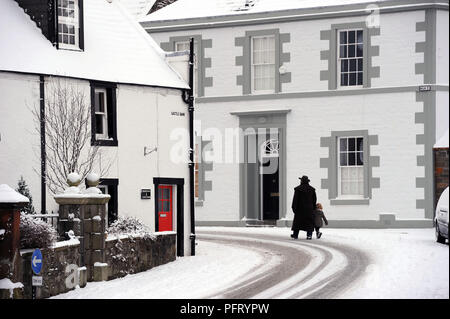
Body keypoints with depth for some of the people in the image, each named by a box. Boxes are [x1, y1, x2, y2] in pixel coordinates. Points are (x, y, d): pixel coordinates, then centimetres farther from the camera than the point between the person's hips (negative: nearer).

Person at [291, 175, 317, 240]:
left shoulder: (298, 189, -7)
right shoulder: (312, 189, 4)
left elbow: (295, 199, -8)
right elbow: (314, 199, 9)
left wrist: (294, 207, -4)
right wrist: (313, 207, 17)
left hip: (300, 208, -2)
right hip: (309, 209, 2)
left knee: (297, 221, 7)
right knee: (309, 222, 5)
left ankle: (295, 235, 14)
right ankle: (309, 235, -4)